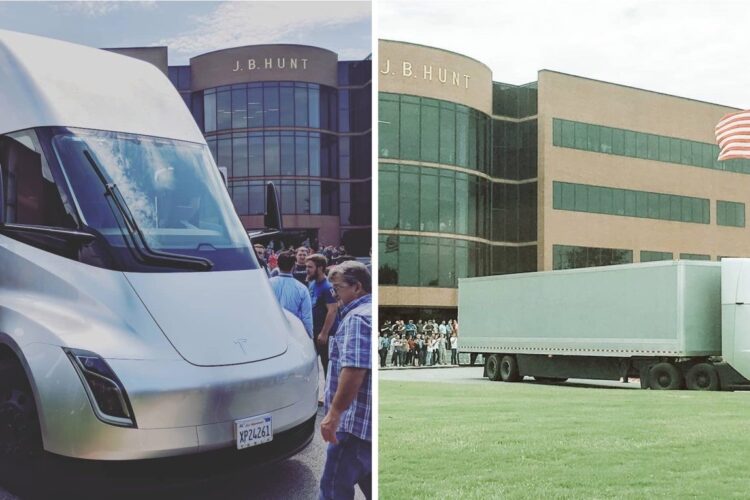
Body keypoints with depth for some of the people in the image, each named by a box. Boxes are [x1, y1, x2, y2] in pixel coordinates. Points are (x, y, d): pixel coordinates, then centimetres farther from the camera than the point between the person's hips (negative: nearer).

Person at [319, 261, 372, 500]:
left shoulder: (357, 318, -14)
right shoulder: (370, 313, 18)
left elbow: (354, 370, -25)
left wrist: (334, 412, -23)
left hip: (357, 421, -10)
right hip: (371, 421, 10)